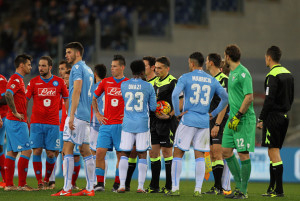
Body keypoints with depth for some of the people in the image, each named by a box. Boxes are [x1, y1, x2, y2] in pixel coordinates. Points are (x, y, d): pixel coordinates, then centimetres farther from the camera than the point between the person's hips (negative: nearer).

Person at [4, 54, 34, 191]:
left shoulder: (18, 79, 18)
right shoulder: (16, 79, -13)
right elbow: (8, 95, -29)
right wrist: (16, 113, -21)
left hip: (12, 121, 10)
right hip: (17, 122, -10)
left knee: (11, 152, 8)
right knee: (26, 151, -10)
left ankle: (9, 184, 9)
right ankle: (22, 184, -10)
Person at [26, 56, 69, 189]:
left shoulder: (59, 82, 4)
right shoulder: (33, 82, 3)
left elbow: (66, 99, 14)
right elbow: (25, 99, 5)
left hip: (53, 123, 0)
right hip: (36, 122, 0)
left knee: (51, 154, -2)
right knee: (37, 151, -7)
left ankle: (47, 180, 19)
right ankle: (39, 182, 0)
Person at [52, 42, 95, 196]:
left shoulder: (77, 68, -9)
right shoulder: (88, 70, 20)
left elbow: (77, 91, -18)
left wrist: (72, 116, -21)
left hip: (77, 114, -9)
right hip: (86, 115, 9)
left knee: (67, 148, -9)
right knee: (85, 150, 9)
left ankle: (67, 189, -13)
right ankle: (90, 188, 8)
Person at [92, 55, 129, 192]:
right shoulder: (105, 82, 8)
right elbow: (94, 98, 20)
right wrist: (97, 114, 12)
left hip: (121, 124, -2)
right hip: (106, 123, 2)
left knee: (120, 155, -1)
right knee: (100, 152, -6)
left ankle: (117, 184, 7)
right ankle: (100, 183, -1)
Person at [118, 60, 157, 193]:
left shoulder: (123, 85, 2)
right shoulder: (148, 86, -3)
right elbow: (153, 107, 2)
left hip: (127, 123, 2)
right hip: (143, 124, -2)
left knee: (124, 154, 6)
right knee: (142, 155, 3)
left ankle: (122, 185, -3)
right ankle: (140, 186, -2)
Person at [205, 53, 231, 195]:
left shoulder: (223, 79, -12)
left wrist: (217, 124, -21)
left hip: (221, 121, -9)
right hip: (211, 121, 9)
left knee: (219, 154, -13)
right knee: (213, 155, 8)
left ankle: (225, 187, -13)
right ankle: (217, 187, 12)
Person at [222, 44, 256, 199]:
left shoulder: (243, 73, -13)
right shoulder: (232, 73, 16)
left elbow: (249, 98, -18)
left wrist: (238, 116, -19)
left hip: (244, 119, -10)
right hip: (233, 118, 10)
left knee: (243, 154, -6)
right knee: (226, 151, 8)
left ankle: (243, 191, -1)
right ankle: (238, 185, 16)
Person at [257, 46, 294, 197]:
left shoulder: (272, 76, -14)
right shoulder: (288, 74, 13)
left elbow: (269, 100, -19)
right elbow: (291, 98, 18)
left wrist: (261, 119, -14)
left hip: (273, 117, -9)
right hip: (284, 117, 9)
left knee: (274, 152, -7)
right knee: (273, 153, 14)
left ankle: (279, 190, -10)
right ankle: (272, 188, 18)